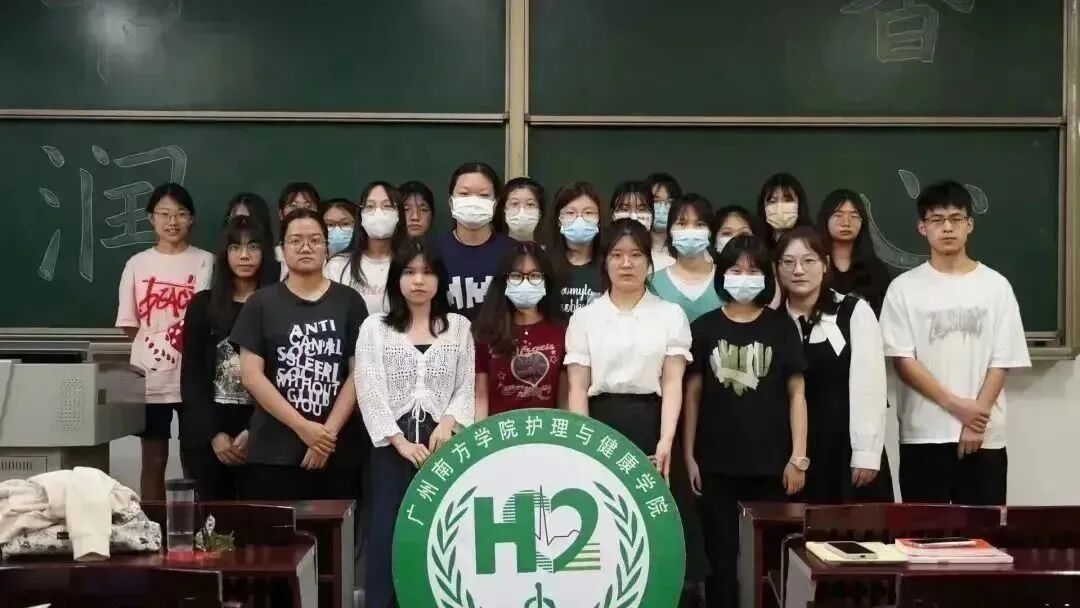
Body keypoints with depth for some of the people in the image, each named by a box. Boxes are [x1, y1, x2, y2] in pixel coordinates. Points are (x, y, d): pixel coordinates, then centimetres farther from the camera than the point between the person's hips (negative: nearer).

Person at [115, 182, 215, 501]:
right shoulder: (137, 264, 4)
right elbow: (130, 325, 7)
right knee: (153, 462, 8)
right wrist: (156, 345, -2)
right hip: (150, 377, 1)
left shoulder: (205, 262, 0)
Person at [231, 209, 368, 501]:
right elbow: (251, 375, -2)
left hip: (338, 453, 0)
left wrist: (329, 431, -9)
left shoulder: (349, 301, 6)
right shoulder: (261, 303, 5)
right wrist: (302, 427, -10)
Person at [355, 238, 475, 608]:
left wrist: (448, 422, -13)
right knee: (387, 530, -1)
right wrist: (400, 441, -12)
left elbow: (467, 387, 6)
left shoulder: (459, 327, 10)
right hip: (392, 444, -1)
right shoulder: (375, 327, 4)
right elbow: (369, 390, -4)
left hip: (442, 441, 1)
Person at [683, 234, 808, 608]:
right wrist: (689, 455, 0)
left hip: (771, 463, 0)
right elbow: (692, 394, 5)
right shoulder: (704, 327, 4)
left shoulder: (781, 327, 3)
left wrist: (799, 457, -4)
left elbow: (796, 393, 2)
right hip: (717, 464, 1)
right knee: (721, 559, 7)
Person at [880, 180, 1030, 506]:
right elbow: (902, 360, -4)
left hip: (985, 435, 1)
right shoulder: (904, 288, 1)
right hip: (923, 434, -1)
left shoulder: (996, 286, 4)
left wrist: (976, 421, -9)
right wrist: (956, 405, -13)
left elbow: (1002, 361, 1)